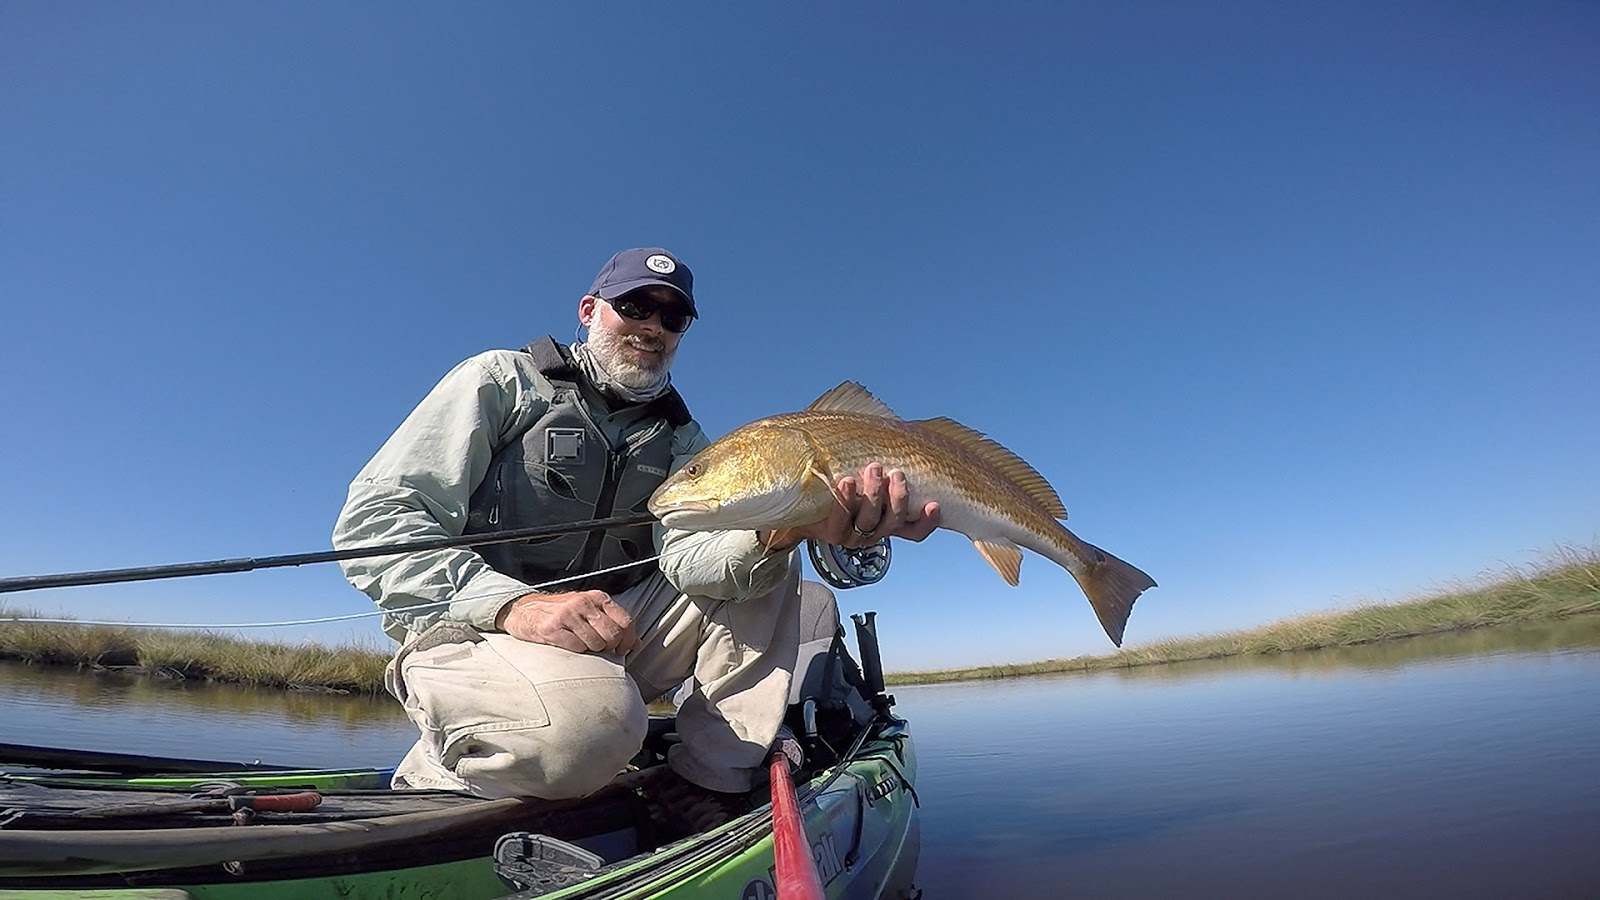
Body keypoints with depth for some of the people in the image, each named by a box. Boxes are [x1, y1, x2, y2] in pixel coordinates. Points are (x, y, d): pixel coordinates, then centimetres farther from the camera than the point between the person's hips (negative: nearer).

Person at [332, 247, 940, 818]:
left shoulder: (679, 438, 11)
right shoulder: (504, 380, -1)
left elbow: (688, 552, -11)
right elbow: (372, 518, -11)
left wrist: (778, 533, -35)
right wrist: (515, 602, -28)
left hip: (611, 637, 5)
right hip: (470, 628, -4)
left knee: (763, 563, -7)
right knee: (592, 717, -36)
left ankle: (711, 782, -10)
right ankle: (430, 782, -4)